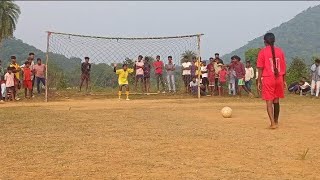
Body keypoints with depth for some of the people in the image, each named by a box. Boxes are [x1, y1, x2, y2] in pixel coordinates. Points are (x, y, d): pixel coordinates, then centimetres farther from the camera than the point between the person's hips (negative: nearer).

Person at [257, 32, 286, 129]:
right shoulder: (280, 51, 6)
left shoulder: (263, 51, -5)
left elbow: (260, 68, -7)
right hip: (279, 79, 4)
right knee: (276, 101, 16)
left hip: (268, 79, -4)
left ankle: (273, 123, -13)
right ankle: (276, 121, 27)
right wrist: (284, 80, 16)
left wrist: (259, 81, -1)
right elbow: (283, 67, 8)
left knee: (269, 102, -2)